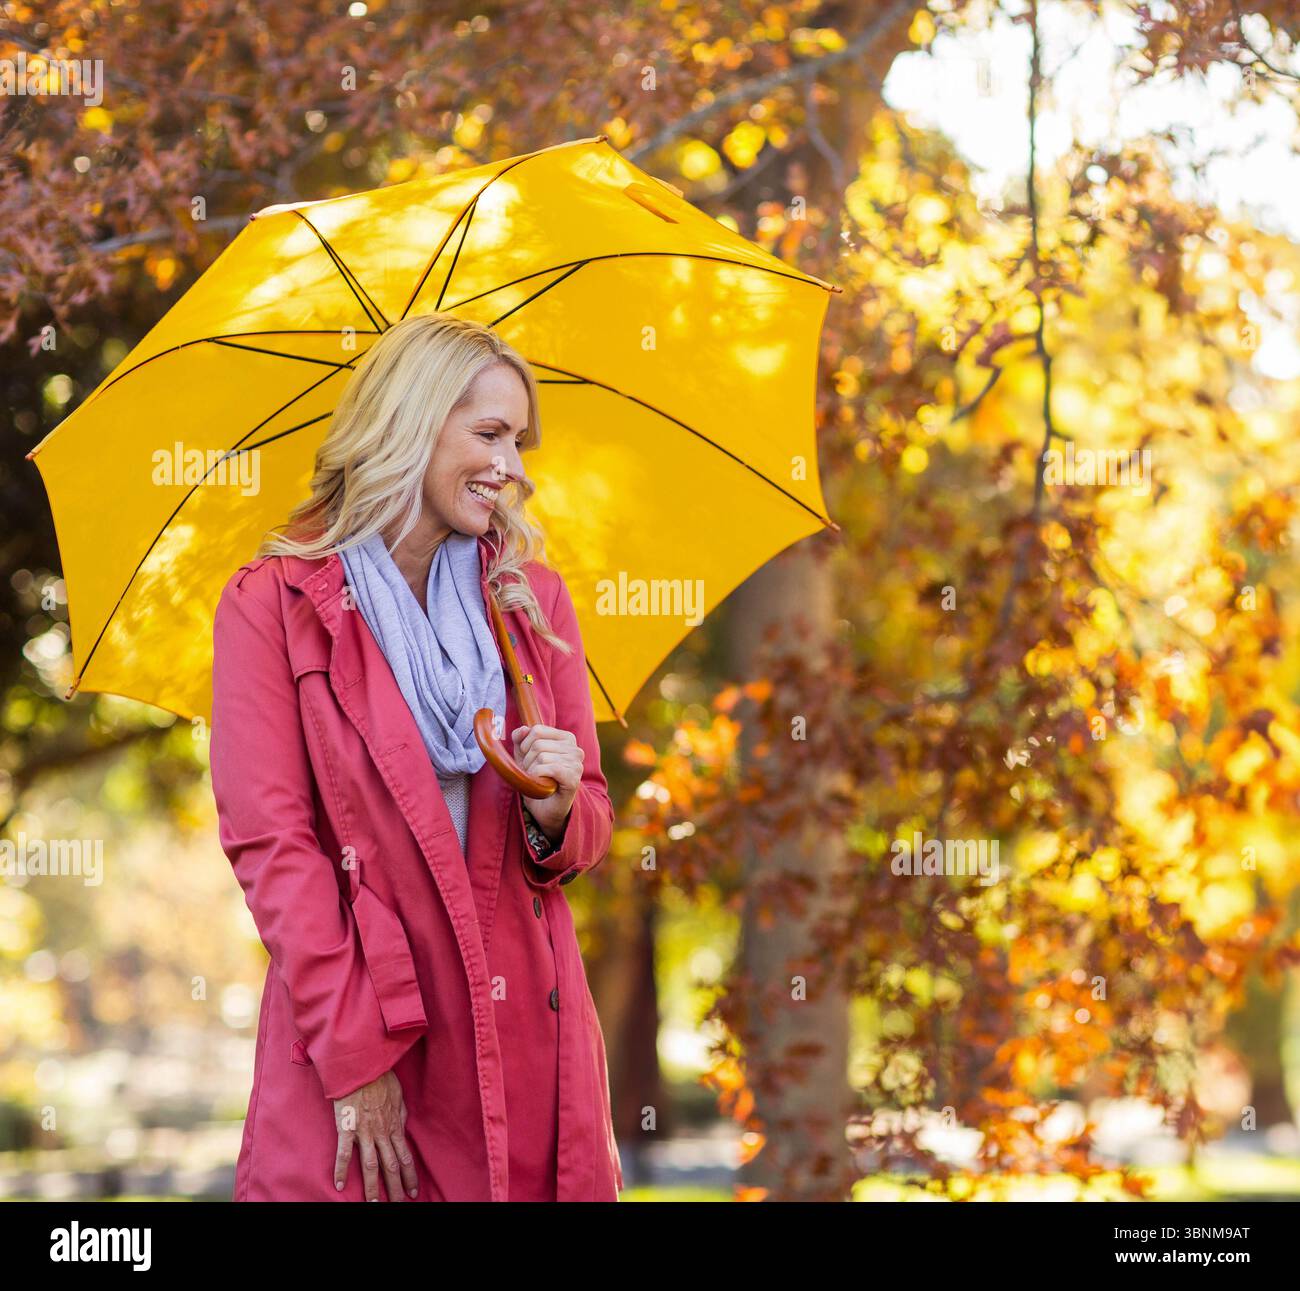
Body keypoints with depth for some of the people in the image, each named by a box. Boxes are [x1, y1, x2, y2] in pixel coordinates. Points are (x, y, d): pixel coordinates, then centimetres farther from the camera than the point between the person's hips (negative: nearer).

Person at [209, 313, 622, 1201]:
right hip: (349, 1026, -3)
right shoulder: (273, 607, -2)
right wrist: (355, 1057, -13)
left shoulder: (532, 598, 11)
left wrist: (556, 813, -9)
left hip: (525, 1030, 4)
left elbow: (591, 826, 15)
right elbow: (269, 842, -7)